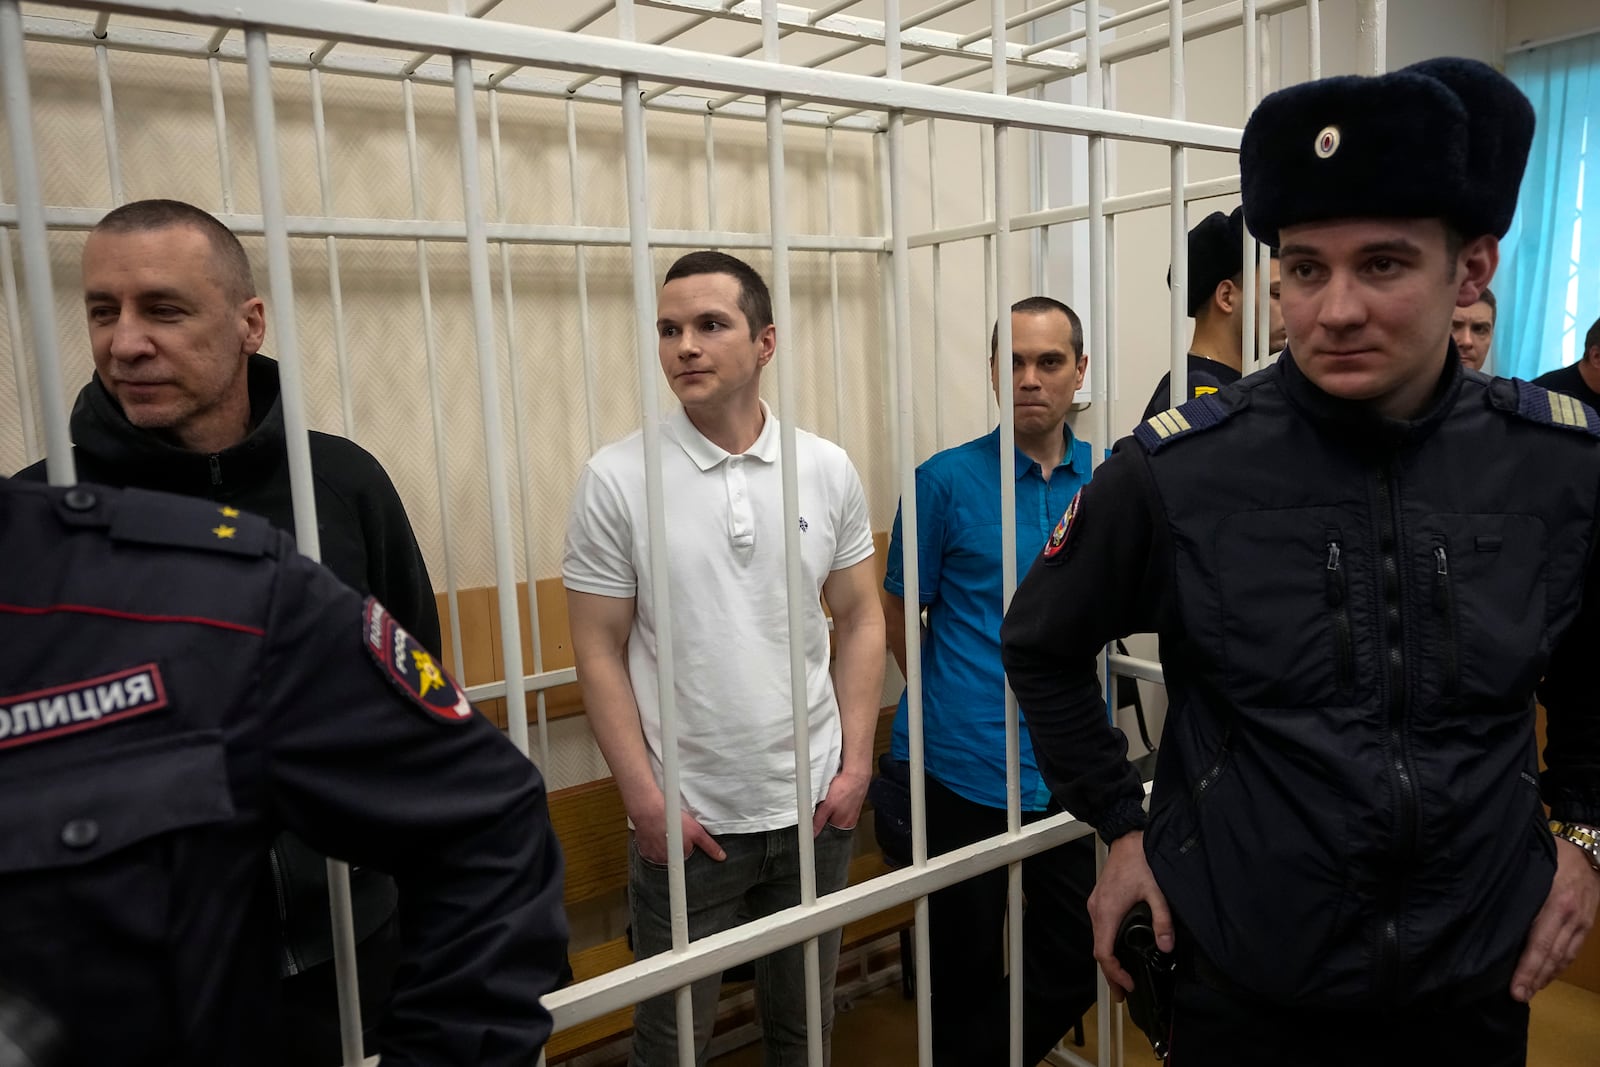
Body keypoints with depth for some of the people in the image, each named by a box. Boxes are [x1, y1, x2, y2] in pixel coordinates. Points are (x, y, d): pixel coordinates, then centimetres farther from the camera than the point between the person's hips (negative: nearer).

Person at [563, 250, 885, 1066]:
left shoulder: (827, 469, -2)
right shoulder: (616, 479, -9)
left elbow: (860, 620, 4)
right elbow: (600, 652, -7)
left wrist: (856, 763, -1)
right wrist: (645, 800, -9)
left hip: (814, 805, 2)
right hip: (687, 816, -2)